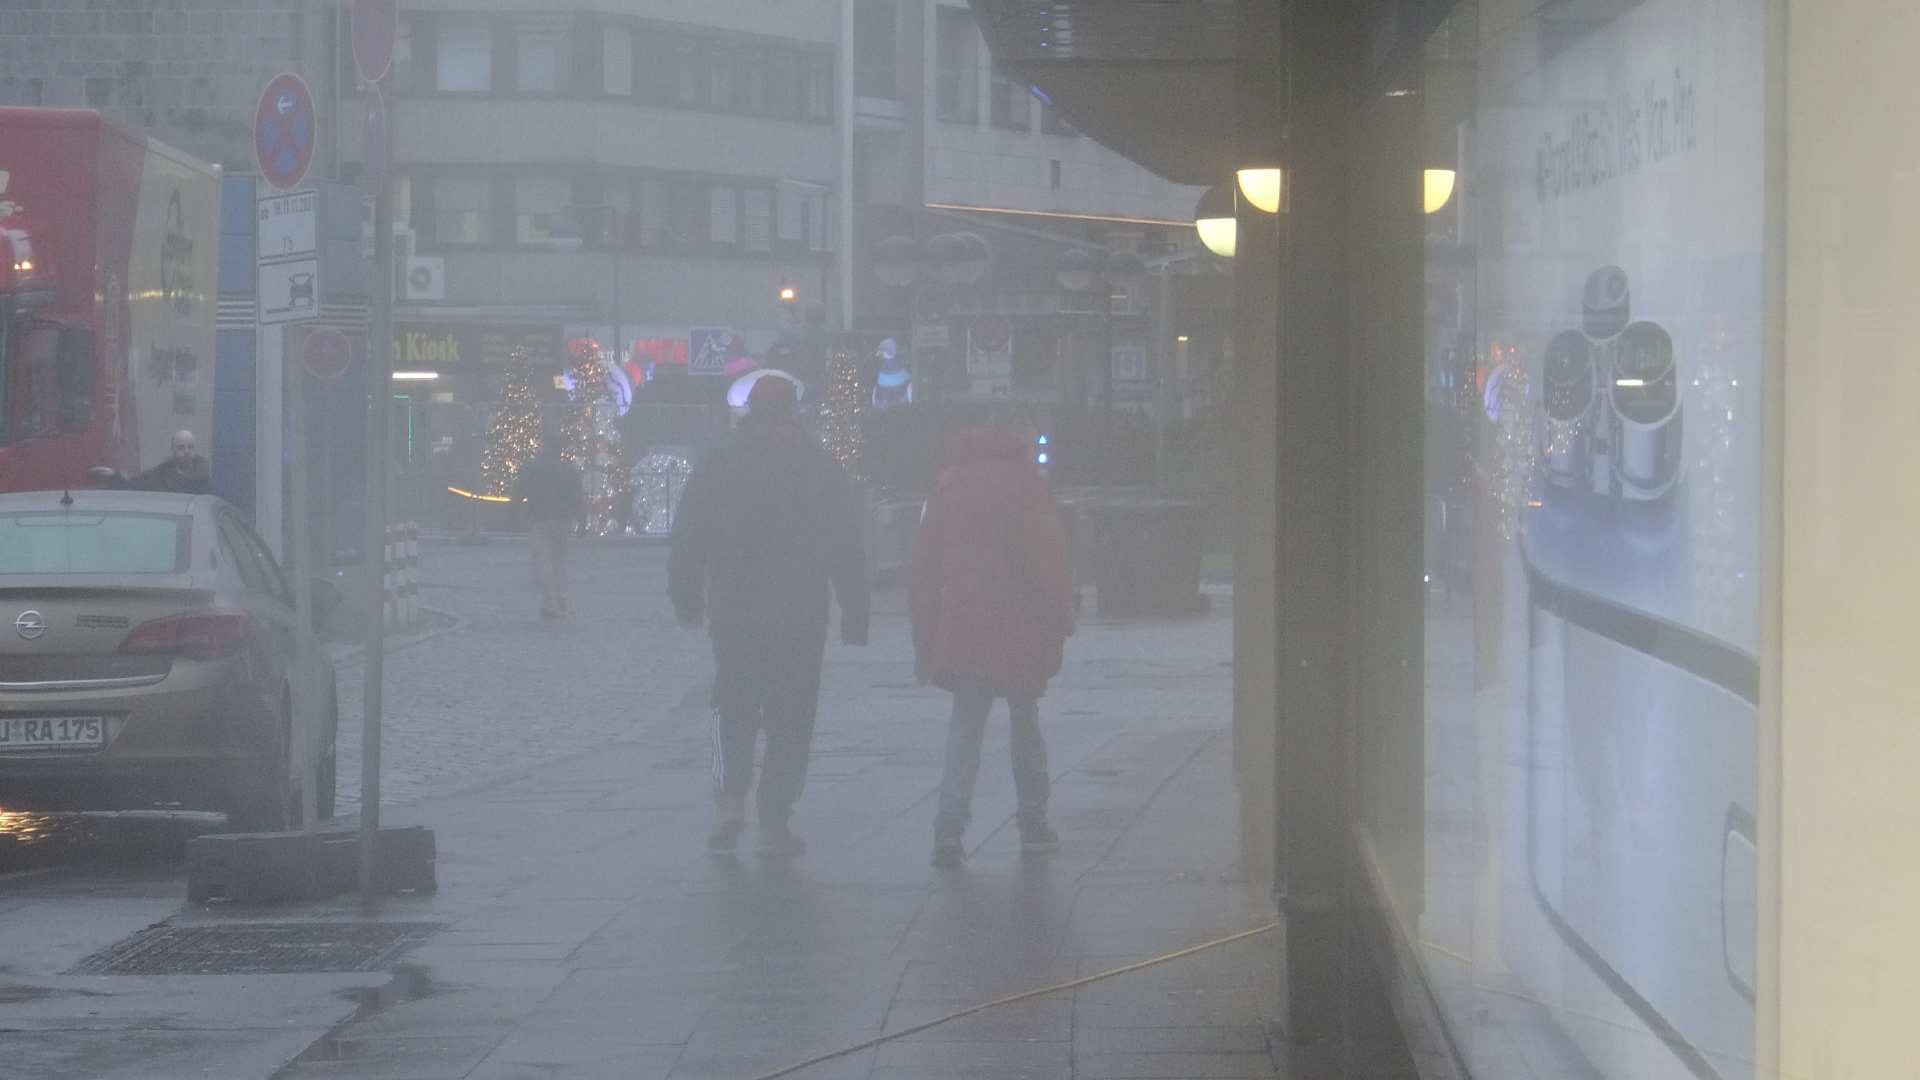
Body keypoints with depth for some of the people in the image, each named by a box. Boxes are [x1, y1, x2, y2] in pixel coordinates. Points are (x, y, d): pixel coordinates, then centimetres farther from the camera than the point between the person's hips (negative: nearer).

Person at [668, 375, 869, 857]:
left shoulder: (714, 470, 1)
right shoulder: (824, 473, 0)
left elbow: (687, 548, 4)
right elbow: (848, 555, -1)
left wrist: (687, 603, 16)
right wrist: (855, 619, 3)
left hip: (733, 618, 1)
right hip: (801, 621, -1)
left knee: (733, 709, 17)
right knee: (790, 719, 6)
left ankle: (729, 797, -4)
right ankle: (775, 825, 4)